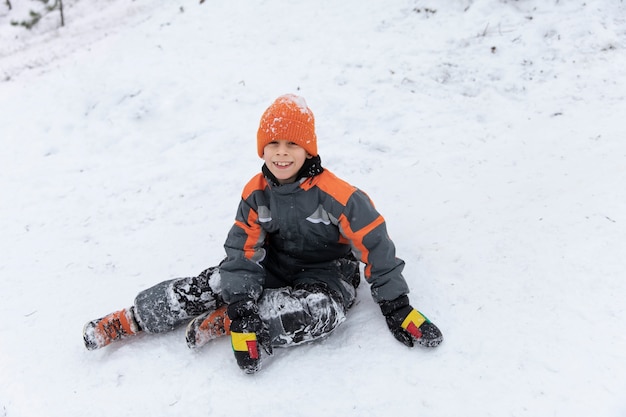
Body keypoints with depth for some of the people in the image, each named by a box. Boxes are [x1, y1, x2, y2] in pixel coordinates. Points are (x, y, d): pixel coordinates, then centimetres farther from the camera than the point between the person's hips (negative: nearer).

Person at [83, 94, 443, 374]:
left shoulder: (335, 194, -26)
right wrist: (240, 306, -27)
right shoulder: (256, 193, -11)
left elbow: (374, 245, -19)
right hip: (276, 265, 4)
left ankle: (222, 322, -26)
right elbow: (243, 254, -14)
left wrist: (397, 306, -16)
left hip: (327, 274, -3)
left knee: (322, 310, -36)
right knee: (214, 284, -15)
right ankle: (132, 320, -2)